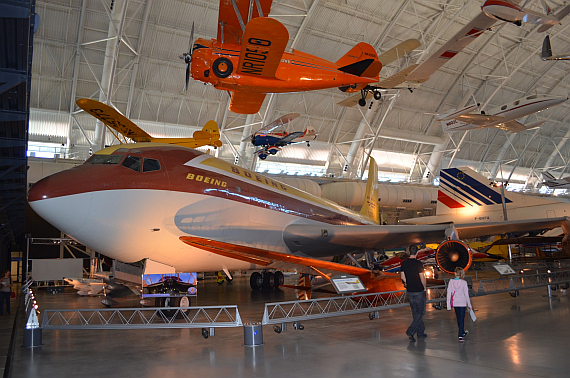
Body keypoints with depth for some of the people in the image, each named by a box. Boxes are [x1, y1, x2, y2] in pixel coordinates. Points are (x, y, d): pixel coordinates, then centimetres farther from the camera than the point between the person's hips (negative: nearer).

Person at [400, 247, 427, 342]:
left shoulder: (404, 263, 2)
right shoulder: (418, 263, -15)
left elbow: (402, 276, 6)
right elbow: (422, 277, -15)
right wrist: (425, 287, 1)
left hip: (410, 291, 6)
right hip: (419, 291, -5)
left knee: (415, 312, 15)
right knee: (421, 312, 4)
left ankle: (420, 333, 22)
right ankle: (410, 330, -10)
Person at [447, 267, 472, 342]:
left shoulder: (451, 282, -9)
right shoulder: (464, 282, -13)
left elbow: (449, 294, -7)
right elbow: (466, 294, -9)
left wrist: (448, 305, 1)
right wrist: (469, 304, 3)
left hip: (455, 303, 3)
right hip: (462, 303, -2)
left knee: (458, 318, 18)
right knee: (462, 319, 2)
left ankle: (462, 332, 37)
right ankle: (460, 336, -4)